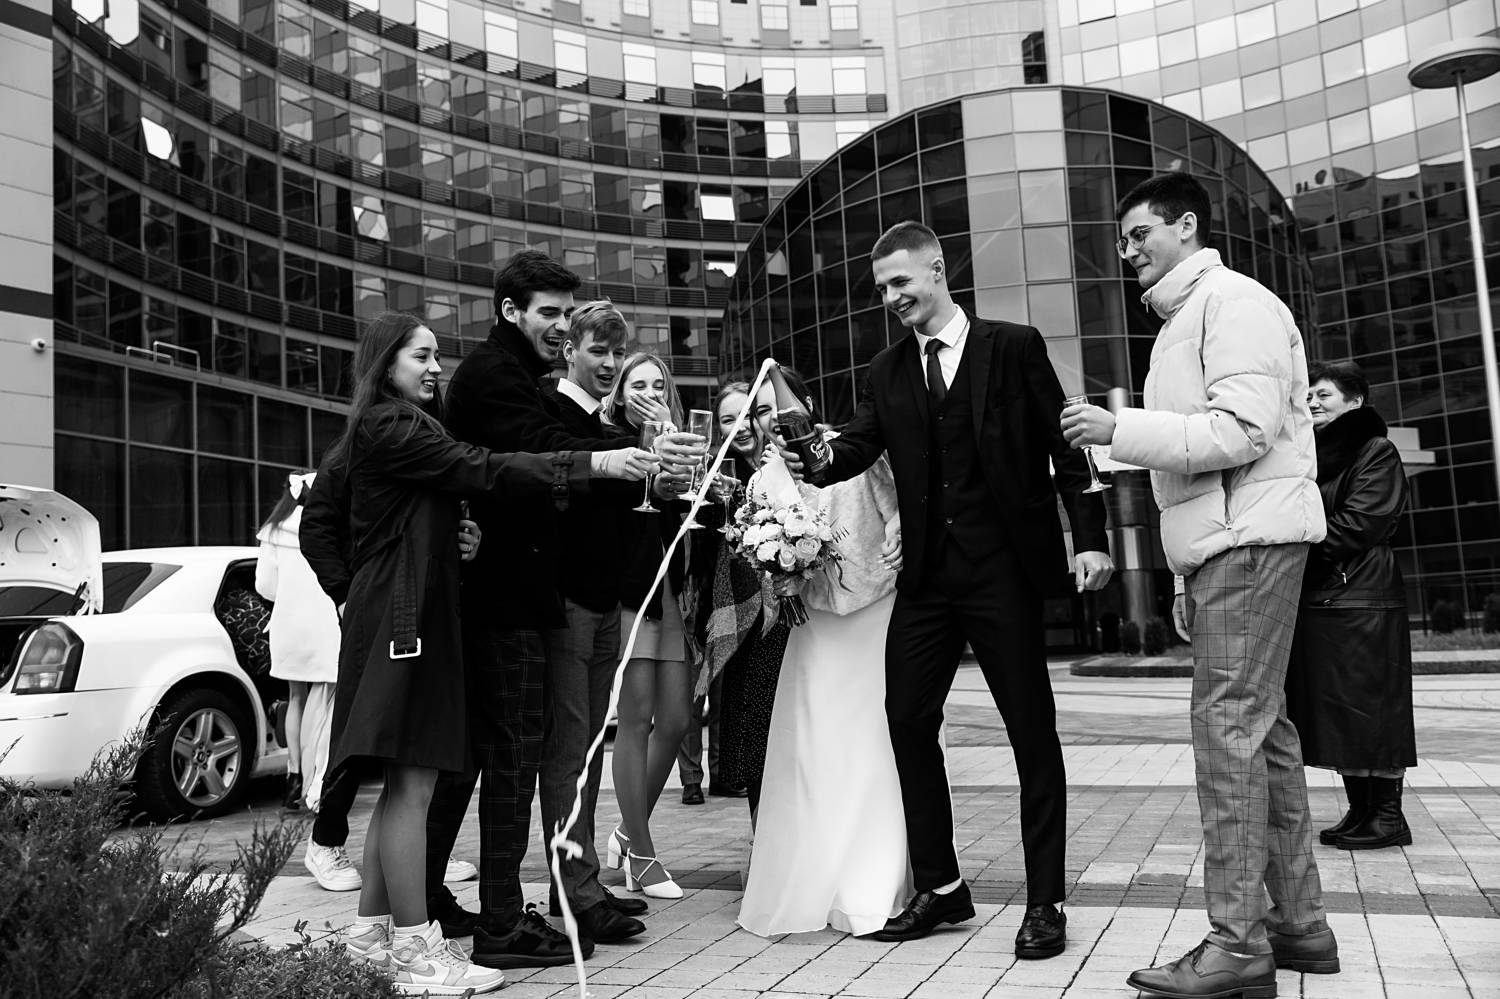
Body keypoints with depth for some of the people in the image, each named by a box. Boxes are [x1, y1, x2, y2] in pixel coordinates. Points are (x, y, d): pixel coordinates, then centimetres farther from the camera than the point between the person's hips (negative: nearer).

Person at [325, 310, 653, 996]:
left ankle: (372, 931, 20)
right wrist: (591, 465, -23)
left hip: (410, 611, 10)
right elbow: (480, 470, -20)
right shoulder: (387, 426, -11)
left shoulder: (404, 426, 21)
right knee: (414, 781, -9)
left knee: (404, 780, 12)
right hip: (403, 613, -10)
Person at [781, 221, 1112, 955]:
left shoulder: (1014, 347, 0)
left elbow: (1064, 444, -2)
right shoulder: (887, 371, 12)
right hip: (926, 576, 5)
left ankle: (1044, 902, 15)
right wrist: (805, 462, -20)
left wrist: (1089, 536, -10)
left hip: (1005, 570, -4)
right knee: (908, 723, 6)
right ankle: (938, 888, 21)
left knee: (1032, 731, 3)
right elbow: (856, 447, 1)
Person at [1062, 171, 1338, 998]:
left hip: (1250, 541, -10)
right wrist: (1189, 583, 18)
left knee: (1228, 733, -10)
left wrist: (1119, 429, -17)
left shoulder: (1233, 301, -6)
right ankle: (1297, 921, 17)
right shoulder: (1182, 320, 23)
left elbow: (1244, 429, -18)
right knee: (1262, 734, 10)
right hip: (1221, 550, 10)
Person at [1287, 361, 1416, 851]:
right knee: (1335, 711, 9)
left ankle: (1389, 815, 5)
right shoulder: (1314, 455, 18)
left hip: (1363, 599, -8)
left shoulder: (1376, 452, -4)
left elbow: (1358, 526, -13)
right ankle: (1359, 809, 17)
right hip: (1316, 600, 8)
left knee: (1370, 705, -3)